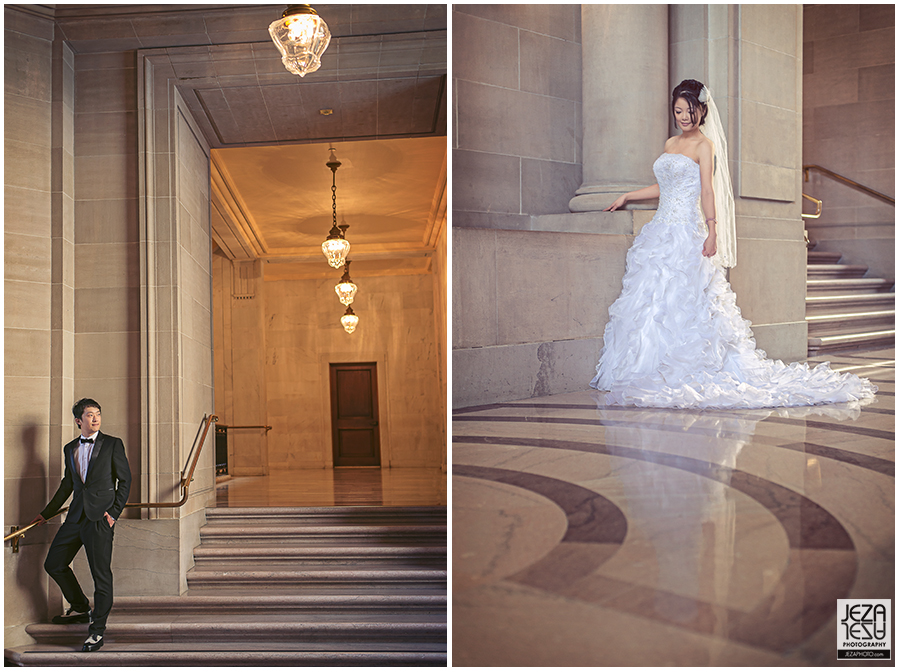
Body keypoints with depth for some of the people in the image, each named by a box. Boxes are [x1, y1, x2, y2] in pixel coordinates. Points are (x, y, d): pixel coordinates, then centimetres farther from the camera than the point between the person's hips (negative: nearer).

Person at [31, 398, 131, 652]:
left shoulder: (113, 444, -1)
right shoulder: (70, 448, 13)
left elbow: (125, 480, -1)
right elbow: (67, 484, 23)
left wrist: (114, 512, -9)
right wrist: (47, 513, 27)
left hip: (100, 517, -6)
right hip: (75, 516, 6)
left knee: (101, 574, -4)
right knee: (54, 564, 12)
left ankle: (97, 631, 6)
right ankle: (81, 608, 32)